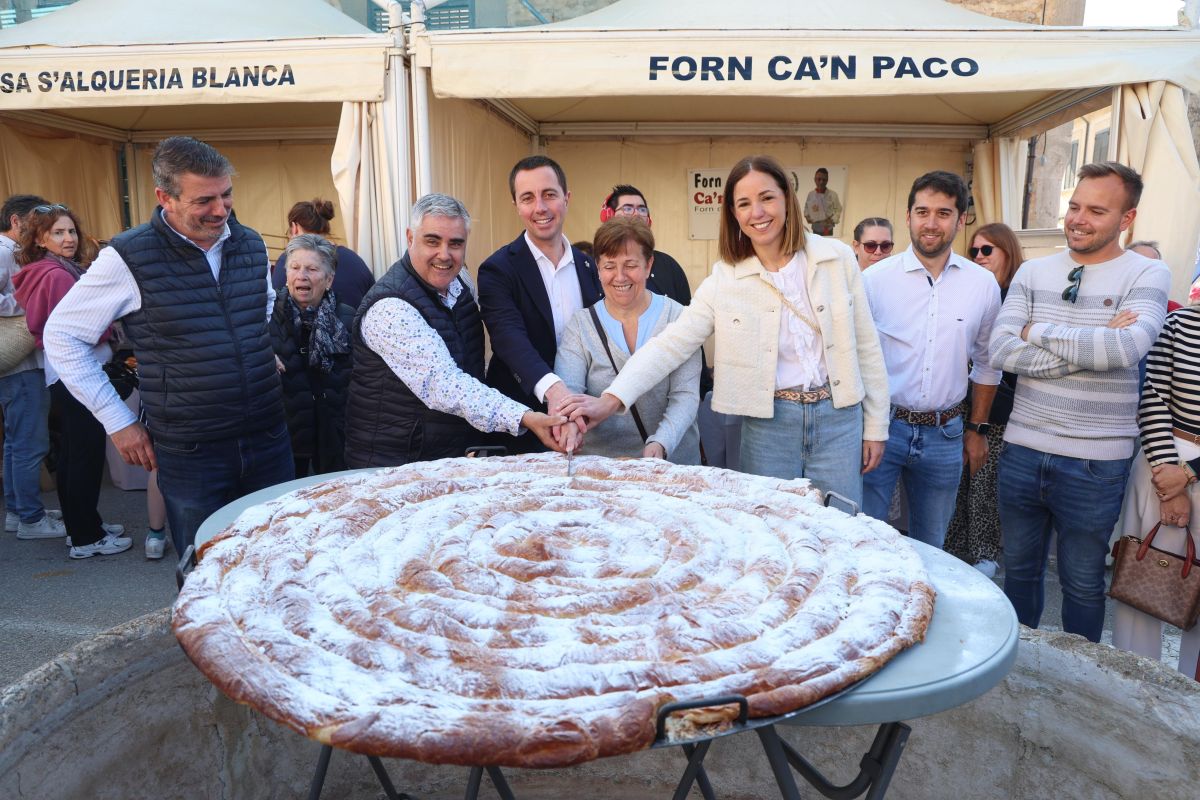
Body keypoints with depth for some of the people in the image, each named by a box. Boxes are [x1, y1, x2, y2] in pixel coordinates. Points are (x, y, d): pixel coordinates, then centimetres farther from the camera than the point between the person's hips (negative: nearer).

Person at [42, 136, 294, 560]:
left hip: (268, 439, 4)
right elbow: (61, 335, -1)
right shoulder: (129, 258, -10)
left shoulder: (252, 245, 4)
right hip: (191, 454, -4)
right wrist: (118, 421, -4)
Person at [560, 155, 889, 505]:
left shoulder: (837, 257, -1)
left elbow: (865, 345, 5)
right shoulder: (724, 279, -4)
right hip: (768, 423, 0)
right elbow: (671, 344, -11)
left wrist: (876, 427, 6)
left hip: (838, 416, 1)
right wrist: (611, 400, -23)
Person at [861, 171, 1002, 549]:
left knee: (929, 547, 16)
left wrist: (976, 428, 14)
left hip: (944, 433, 3)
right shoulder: (875, 278, -5)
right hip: (881, 427, -2)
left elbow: (986, 363, 13)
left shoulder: (983, 284, 3)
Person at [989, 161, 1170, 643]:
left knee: (1082, 582, 13)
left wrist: (1040, 332, -12)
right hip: (1022, 449, 3)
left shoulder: (1147, 276, -5)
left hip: (1095, 462, -3)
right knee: (1018, 569, 18)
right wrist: (1091, 347, -16)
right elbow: (1001, 351, -10)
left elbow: (1126, 348, -24)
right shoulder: (1033, 273, 4)